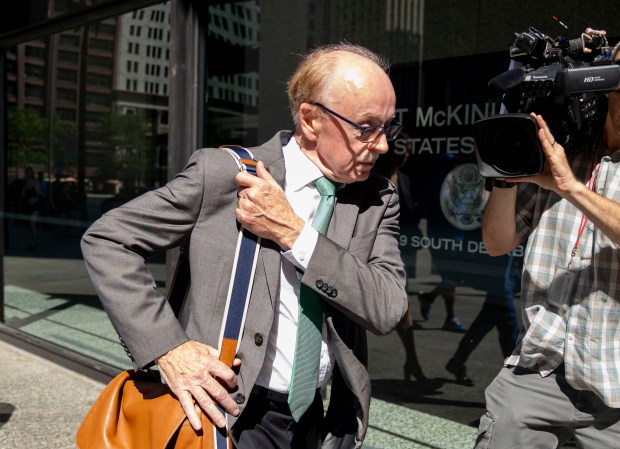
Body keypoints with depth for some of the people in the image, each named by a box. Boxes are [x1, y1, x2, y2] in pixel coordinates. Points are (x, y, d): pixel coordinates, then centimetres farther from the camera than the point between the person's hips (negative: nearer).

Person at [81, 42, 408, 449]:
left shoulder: (379, 199, -1)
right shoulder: (221, 173, -12)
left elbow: (388, 309, -13)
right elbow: (106, 239, -9)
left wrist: (293, 233, -21)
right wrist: (167, 347, -18)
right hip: (230, 415, -4)